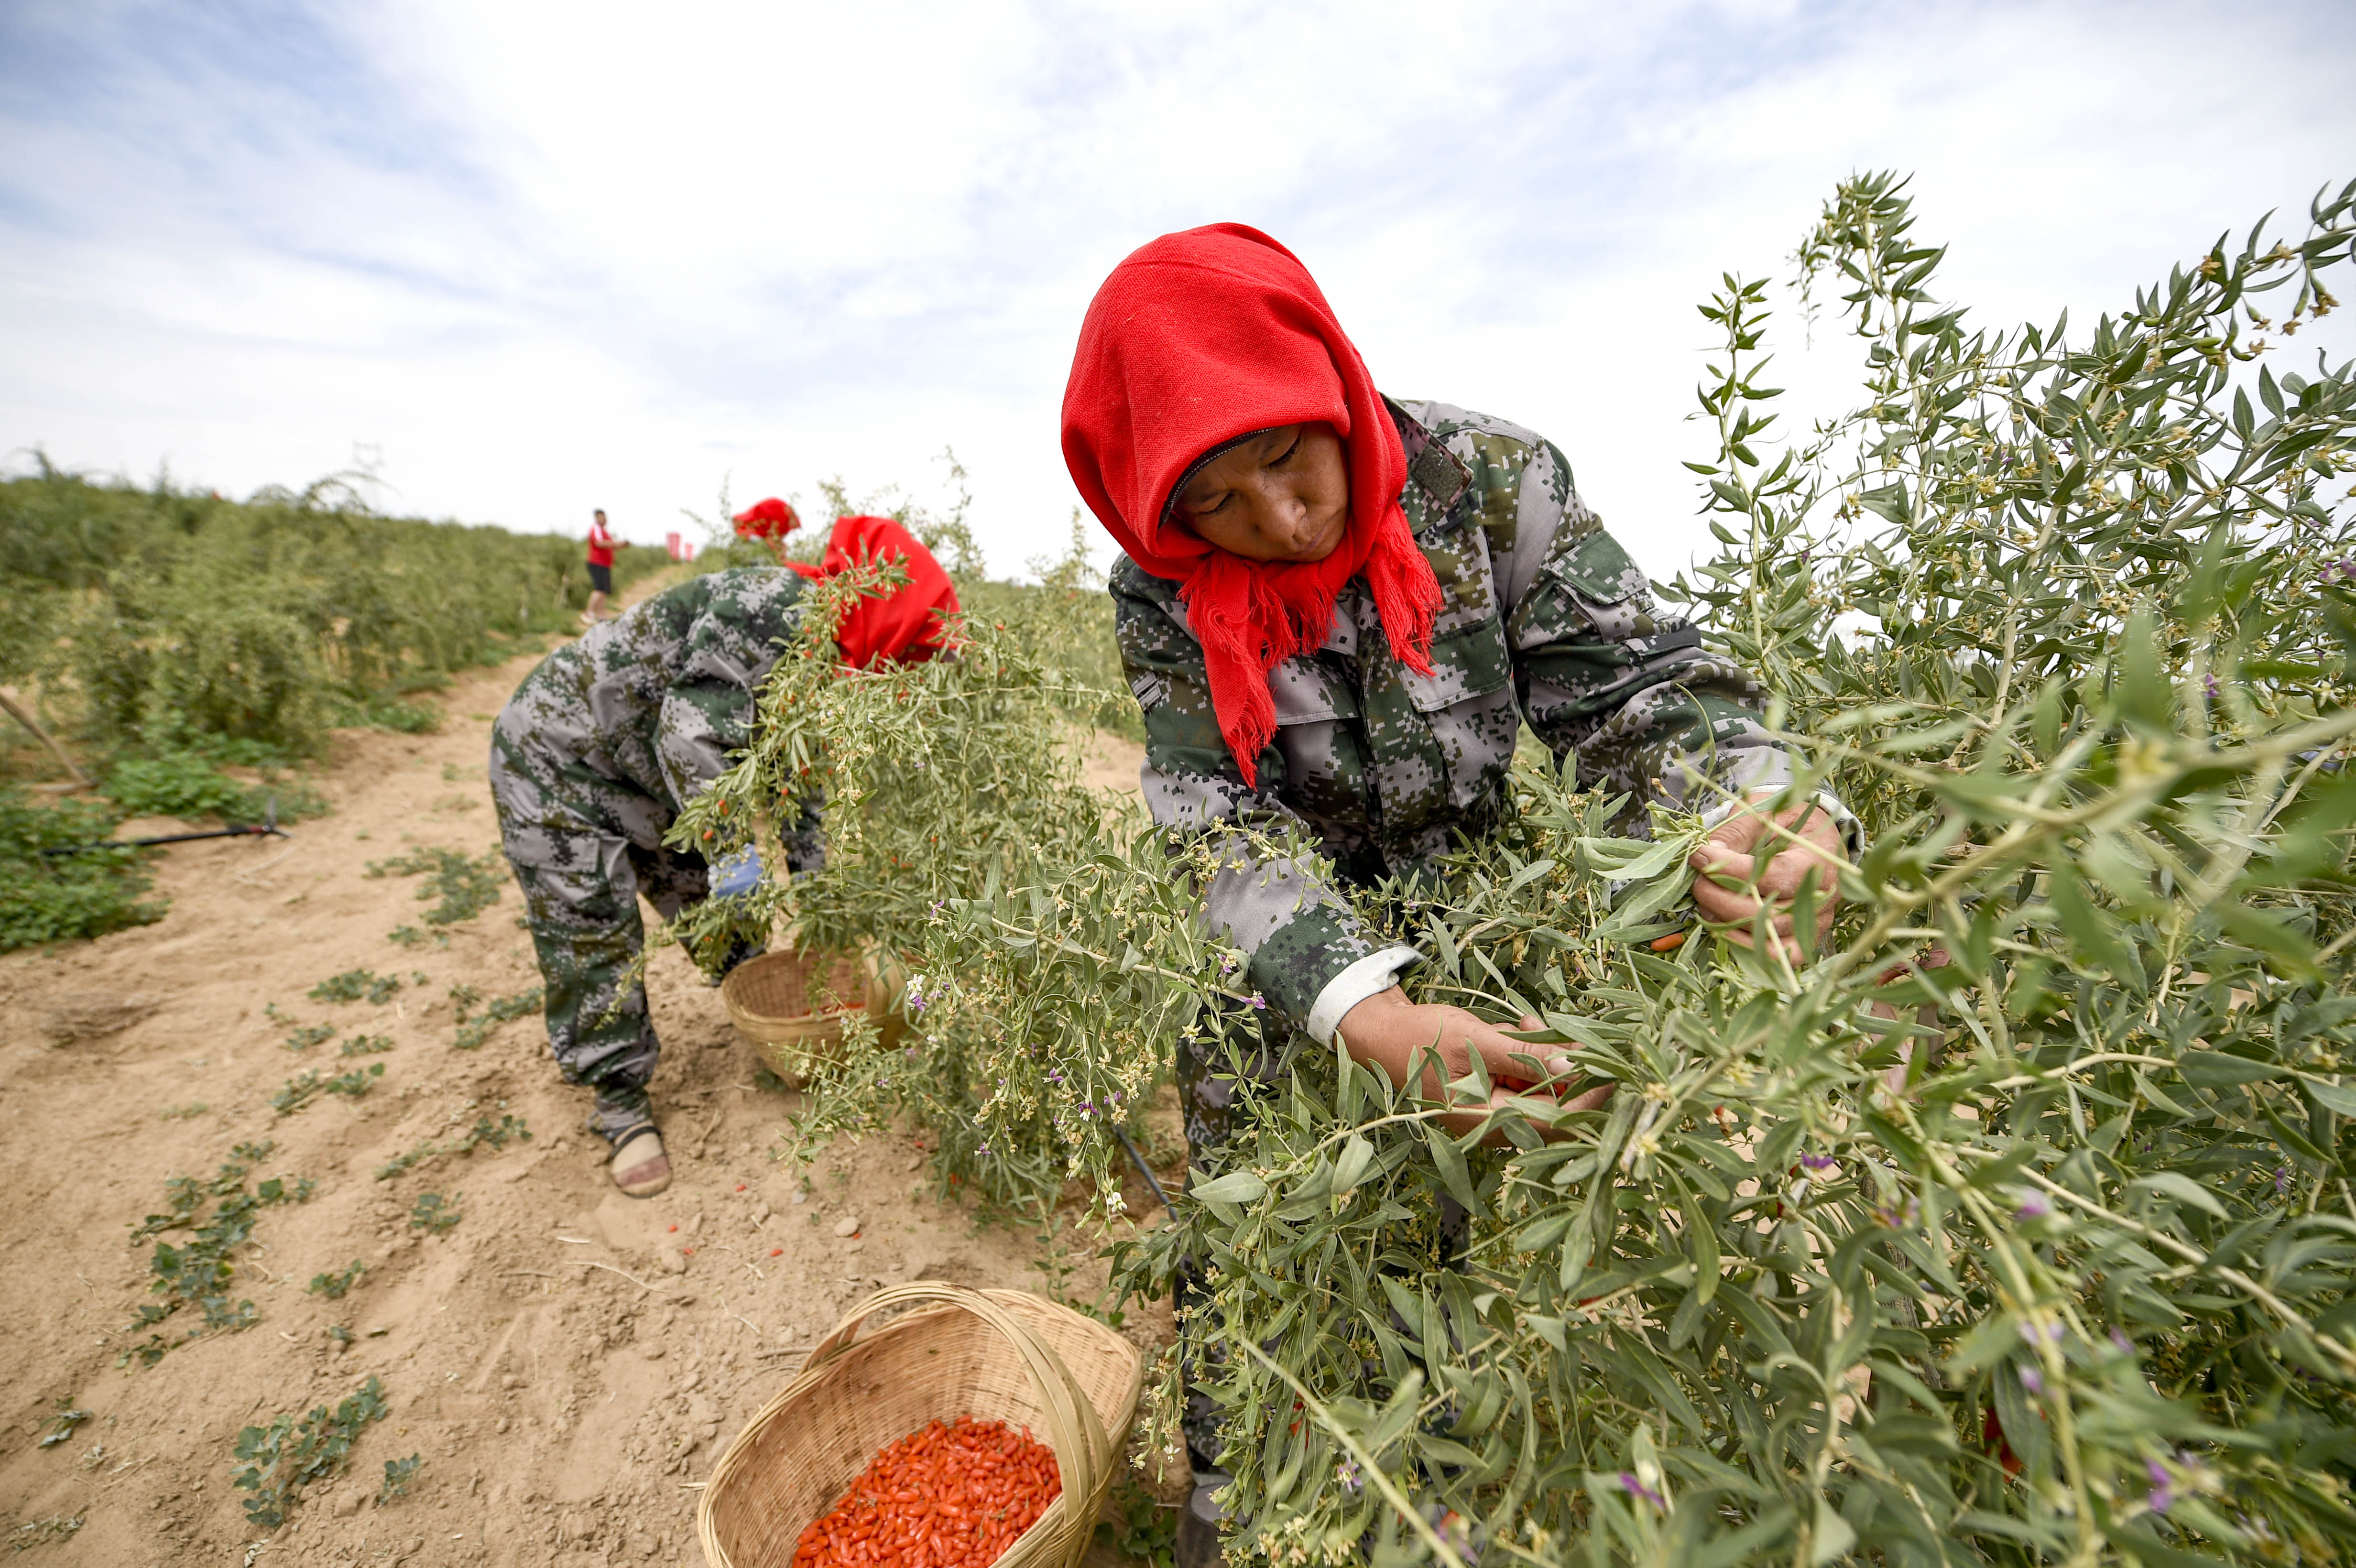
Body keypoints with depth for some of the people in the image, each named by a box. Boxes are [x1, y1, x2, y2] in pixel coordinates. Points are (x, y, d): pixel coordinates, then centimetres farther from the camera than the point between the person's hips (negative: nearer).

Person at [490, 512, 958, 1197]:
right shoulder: (771, 602, -31)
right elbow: (693, 729, -36)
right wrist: (729, 844, -34)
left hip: (644, 775, 9)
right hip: (555, 752, -8)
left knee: (716, 903, 13)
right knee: (591, 936, -3)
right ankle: (621, 1101, 11)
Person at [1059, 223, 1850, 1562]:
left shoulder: (1489, 483, -17)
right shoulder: (1165, 599, -18)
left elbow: (1637, 679, -18)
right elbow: (1222, 830, -26)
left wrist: (1755, 813, -41)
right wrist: (1372, 1018, -42)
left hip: (1464, 940, 1)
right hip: (1268, 985, 0)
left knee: (1435, 1240, 18)